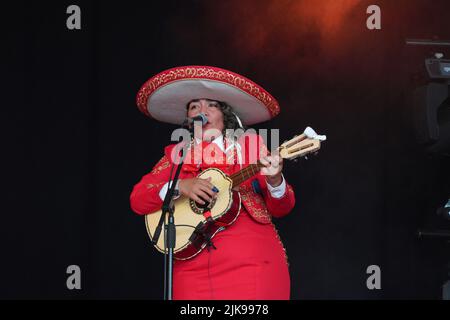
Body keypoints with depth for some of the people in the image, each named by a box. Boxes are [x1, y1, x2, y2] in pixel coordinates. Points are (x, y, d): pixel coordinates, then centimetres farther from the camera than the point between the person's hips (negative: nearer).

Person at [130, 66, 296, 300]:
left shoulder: (250, 145, 8)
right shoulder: (176, 155, 12)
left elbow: (281, 209, 5)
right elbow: (137, 200, 3)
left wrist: (274, 181, -18)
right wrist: (179, 186, -14)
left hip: (252, 263, -1)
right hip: (192, 266, 1)